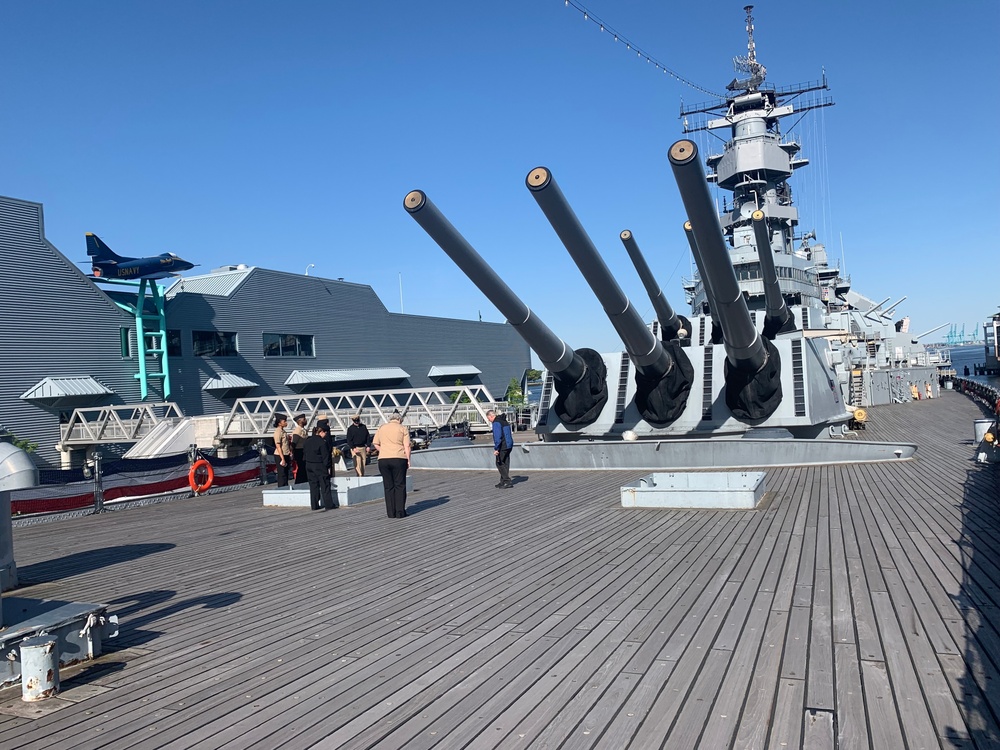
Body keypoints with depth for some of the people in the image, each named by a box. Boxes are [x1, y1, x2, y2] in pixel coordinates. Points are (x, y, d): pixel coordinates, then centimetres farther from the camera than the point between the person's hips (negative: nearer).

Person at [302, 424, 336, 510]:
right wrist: (328, 466, -9)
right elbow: (325, 455, -15)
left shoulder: (307, 441, 6)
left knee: (313, 486, 11)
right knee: (325, 485, 2)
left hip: (309, 465, 6)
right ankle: (328, 505, 4)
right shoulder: (322, 442, -16)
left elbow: (304, 453, 12)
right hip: (320, 466, -6)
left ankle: (314, 505, 13)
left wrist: (307, 462, 18)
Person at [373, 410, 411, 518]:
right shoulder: (403, 429, 2)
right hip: (399, 459, -3)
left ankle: (391, 512, 8)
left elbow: (375, 444, 11)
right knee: (400, 486, 4)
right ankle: (400, 512, 1)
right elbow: (407, 446, -5)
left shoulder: (381, 428, 12)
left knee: (388, 486, 8)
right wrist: (408, 460, -1)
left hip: (383, 460, 3)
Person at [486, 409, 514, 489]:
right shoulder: (504, 421, 18)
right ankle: (503, 482, 18)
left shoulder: (496, 423, -13)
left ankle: (507, 482, -7)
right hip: (509, 446, 10)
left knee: (500, 464, -3)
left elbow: (498, 436, -22)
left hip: (502, 446, -10)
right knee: (505, 464, 13)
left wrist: (496, 449, -20)